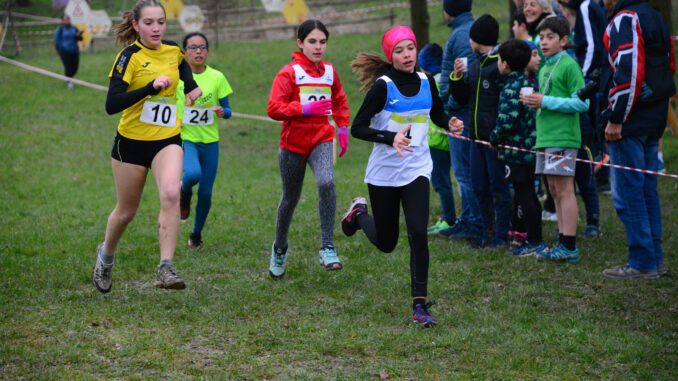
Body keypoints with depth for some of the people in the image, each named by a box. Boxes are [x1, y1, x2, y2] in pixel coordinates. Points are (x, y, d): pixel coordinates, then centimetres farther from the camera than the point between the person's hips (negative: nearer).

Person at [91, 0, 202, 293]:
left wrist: (191, 86, 16)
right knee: (126, 211, 10)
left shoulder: (173, 51, 3)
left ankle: (166, 269, -25)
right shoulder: (129, 57, -14)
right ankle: (106, 255, 41)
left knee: (171, 194, -24)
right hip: (132, 142, -3)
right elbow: (111, 105, -25)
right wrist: (151, 87, -32)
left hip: (167, 140, 3)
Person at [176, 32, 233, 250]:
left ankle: (196, 234, 27)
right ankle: (184, 193, 5)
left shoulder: (217, 77, 1)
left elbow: (227, 110, 6)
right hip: (185, 139, -2)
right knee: (193, 173, -32)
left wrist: (222, 111, -17)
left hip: (209, 141, 2)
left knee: (205, 193, 2)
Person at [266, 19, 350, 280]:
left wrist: (343, 129, 13)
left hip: (321, 140, 2)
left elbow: (340, 102, 24)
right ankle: (279, 249, 36)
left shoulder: (329, 71, 7)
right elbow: (274, 109, -15)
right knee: (290, 197, 10)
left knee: (327, 183, -26)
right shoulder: (289, 73, -8)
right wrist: (306, 108, -25)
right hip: (293, 143, -2)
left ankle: (327, 248, -24)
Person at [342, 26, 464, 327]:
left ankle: (419, 305, -7)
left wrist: (450, 123, -3)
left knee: (418, 234, -15)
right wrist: (391, 138, -28)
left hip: (416, 170, 2)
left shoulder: (426, 82, 2)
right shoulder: (383, 86, -12)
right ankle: (359, 213, 45)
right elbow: (357, 128, -13)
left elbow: (437, 114, 20)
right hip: (384, 172, -2)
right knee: (386, 243, 11)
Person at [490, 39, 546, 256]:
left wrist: (494, 138, -7)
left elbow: (506, 122, -25)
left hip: (517, 150, -9)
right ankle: (534, 239, 23)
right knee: (528, 195, 16)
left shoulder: (511, 89, -19)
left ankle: (535, 242, -2)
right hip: (530, 147, 9)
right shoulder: (527, 82, 10)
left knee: (524, 196, -4)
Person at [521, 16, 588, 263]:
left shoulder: (569, 66, -9)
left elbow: (582, 103, -15)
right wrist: (532, 102, 5)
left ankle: (569, 247, -8)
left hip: (563, 138, -9)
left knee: (564, 189, -9)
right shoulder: (544, 70, 18)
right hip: (546, 137, 9)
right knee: (554, 190, 10)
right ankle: (563, 243, 15)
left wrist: (545, 102, -17)